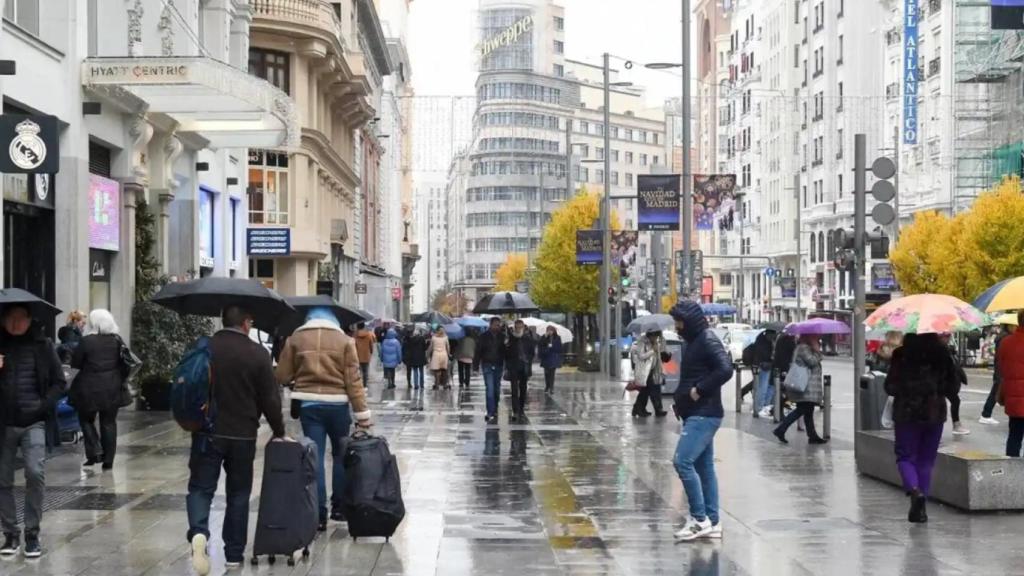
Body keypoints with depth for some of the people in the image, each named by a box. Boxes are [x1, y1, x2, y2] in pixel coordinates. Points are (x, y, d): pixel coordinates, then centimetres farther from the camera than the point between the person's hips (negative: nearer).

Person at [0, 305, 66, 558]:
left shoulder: (42, 345, 2)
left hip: (34, 423, -1)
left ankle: (32, 534, -2)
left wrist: (44, 407, -7)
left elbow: (59, 382, 6)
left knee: (35, 473, -14)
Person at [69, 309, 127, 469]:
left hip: (90, 388, -3)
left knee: (86, 419, 14)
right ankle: (108, 460, 10)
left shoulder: (87, 341, -11)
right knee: (109, 422, 10)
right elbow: (123, 363, 8)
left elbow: (75, 363, -5)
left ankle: (94, 451, -2)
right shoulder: (117, 340, 1)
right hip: (112, 388, 3)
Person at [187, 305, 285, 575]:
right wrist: (278, 431, 8)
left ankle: (199, 532, -22)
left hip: (207, 432, 1)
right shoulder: (258, 354, -9)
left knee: (201, 487, 5)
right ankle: (234, 553, 17)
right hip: (243, 435, -1)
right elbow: (270, 399, -6)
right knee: (238, 493, 12)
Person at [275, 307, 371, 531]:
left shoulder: (295, 339, 3)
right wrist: (362, 413, -5)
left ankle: (318, 513, -3)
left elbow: (282, 377, 3)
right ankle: (339, 507, 20)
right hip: (337, 404, 0)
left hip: (308, 403, 0)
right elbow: (353, 379, -5)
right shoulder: (343, 340, 0)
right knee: (340, 454, 16)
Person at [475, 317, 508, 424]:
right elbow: (478, 351, 0)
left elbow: (507, 351, 2)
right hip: (487, 365, -3)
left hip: (498, 366, 3)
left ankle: (494, 411, 25)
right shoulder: (484, 336, -2)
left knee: (497, 390, 11)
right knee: (490, 389, -10)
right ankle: (491, 414, -13)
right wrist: (476, 364, -5)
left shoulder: (503, 336, 3)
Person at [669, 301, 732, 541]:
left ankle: (700, 519, -11)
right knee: (704, 466, 10)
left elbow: (725, 369, -27)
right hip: (695, 414, 10)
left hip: (704, 415, -10)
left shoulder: (707, 341, -13)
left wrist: (700, 390, -22)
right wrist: (681, 400, 10)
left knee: (682, 461, -15)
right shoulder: (693, 342, 17)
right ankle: (712, 522, 13)